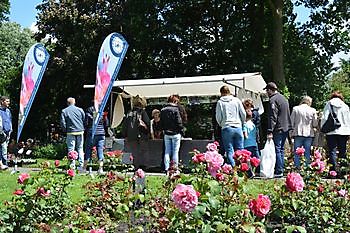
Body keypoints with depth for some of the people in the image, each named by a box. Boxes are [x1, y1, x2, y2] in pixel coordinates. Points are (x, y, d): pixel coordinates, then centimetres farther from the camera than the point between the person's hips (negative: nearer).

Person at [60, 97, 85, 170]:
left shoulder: (64, 111, 0)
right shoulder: (80, 110, 3)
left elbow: (62, 123, -3)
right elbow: (85, 120, 5)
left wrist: (66, 130, 10)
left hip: (70, 132, -2)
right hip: (80, 131, 2)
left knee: (71, 149, 2)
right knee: (80, 149, 9)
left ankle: (72, 166, -1)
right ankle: (81, 165, 8)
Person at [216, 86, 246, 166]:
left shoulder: (220, 102, 0)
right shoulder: (237, 100, 6)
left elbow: (218, 117, 2)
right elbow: (243, 114, 6)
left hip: (226, 128, -2)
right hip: (238, 127, 2)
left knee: (230, 152, 2)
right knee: (240, 150, 7)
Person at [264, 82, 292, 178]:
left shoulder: (273, 100, -11)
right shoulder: (284, 98, 18)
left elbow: (272, 117, -18)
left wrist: (270, 131, -20)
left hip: (278, 129, -9)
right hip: (286, 128, 9)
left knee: (277, 150, -7)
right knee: (281, 149, 13)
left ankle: (279, 172, -8)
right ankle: (281, 170, 16)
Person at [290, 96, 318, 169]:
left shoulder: (295, 109, -1)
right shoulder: (312, 110, 0)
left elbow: (291, 122, -1)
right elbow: (315, 124, 2)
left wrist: (291, 132, 8)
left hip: (298, 133, 0)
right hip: (309, 134, 1)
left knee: (297, 153, 3)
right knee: (307, 154, 7)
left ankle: (297, 168, 1)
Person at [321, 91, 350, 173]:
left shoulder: (329, 104, 2)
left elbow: (324, 118, -3)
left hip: (332, 132, -2)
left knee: (332, 152, -1)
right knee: (342, 152, 8)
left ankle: (334, 168, -8)